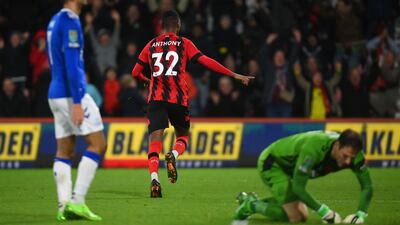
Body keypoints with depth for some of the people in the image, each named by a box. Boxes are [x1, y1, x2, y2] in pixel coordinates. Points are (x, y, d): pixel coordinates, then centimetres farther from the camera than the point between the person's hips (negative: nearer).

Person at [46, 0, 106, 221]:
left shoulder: (56, 20, 16)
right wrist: (77, 102, -21)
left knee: (64, 151, 7)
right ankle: (77, 201, -10)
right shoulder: (70, 20, -13)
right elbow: (71, 64, -19)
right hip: (72, 94, -9)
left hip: (56, 94, 9)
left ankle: (63, 205, 1)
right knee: (97, 144, -5)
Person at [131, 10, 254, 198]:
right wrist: (234, 75, -2)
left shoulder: (151, 45, 14)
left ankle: (154, 178, -28)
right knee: (182, 136, 18)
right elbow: (206, 62, -3)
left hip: (156, 98, 1)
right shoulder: (184, 43, 6)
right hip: (178, 98, -1)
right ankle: (173, 155, -16)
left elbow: (135, 73, 18)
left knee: (155, 140, -5)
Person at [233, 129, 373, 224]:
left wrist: (361, 214, -27)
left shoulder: (351, 152, -20)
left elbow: (367, 186, -11)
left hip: (288, 168, 8)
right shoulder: (314, 148, -41)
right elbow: (298, 188, -36)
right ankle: (251, 206, 4)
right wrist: (323, 211, -34)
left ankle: (251, 201, 22)